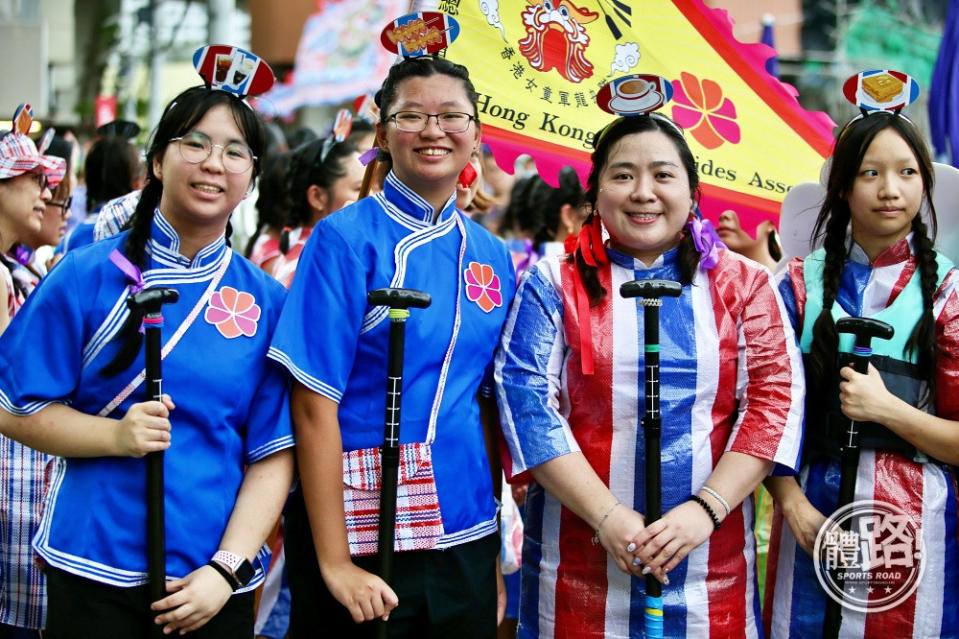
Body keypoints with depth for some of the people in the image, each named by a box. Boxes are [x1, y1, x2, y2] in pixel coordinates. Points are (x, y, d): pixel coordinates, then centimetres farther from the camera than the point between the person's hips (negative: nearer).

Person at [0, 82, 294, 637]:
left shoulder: (268, 302, 3)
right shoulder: (88, 276, -1)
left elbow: (273, 456, 1)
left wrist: (227, 569, -9)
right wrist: (118, 434, -17)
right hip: (94, 572, -1)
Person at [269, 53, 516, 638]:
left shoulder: (492, 257, 7)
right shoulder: (347, 240, -8)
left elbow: (491, 407, 11)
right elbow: (314, 406, -12)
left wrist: (497, 554, 7)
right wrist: (334, 563, -16)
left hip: (466, 533, 5)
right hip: (362, 536, -4)